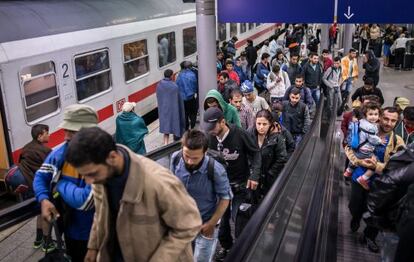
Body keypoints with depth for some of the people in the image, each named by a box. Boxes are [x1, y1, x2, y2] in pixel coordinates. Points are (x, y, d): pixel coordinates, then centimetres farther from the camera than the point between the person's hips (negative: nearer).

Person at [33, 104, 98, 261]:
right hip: (69, 230, 7)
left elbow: (85, 201, -34)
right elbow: (41, 176, 7)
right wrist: (44, 200, -12)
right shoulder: (61, 152, -5)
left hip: (93, 236, -6)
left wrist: (61, 184, -17)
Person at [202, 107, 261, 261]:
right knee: (222, 216, 13)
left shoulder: (239, 134, -21)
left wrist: (254, 175, -17)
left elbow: (255, 153, -10)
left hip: (240, 184, -3)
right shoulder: (210, 138, -12)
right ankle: (225, 245, 35)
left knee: (238, 218, 1)